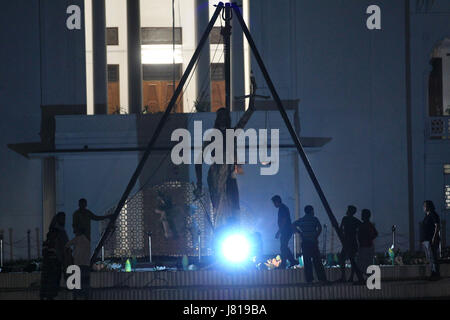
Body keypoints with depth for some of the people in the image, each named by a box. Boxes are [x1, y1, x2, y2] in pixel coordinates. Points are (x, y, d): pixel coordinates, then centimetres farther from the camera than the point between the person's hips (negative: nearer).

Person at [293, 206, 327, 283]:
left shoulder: (301, 220, 8)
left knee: (307, 261, 3)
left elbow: (294, 225, -4)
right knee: (317, 261, 2)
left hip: (304, 243, 2)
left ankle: (309, 279, -1)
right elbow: (319, 227, -14)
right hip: (313, 242, -2)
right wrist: (316, 236, -4)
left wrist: (300, 232, -1)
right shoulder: (314, 219, 0)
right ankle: (322, 278, 0)